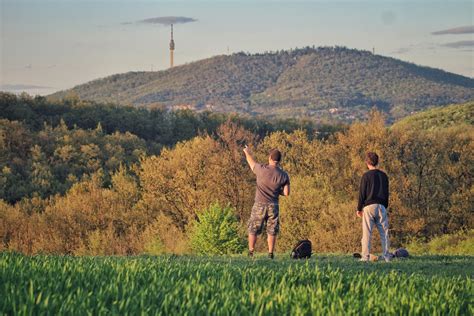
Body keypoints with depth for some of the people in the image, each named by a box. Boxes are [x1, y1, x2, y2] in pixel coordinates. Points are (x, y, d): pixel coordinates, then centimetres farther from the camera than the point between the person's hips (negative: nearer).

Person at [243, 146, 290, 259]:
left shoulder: (262, 169, -13)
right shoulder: (284, 175, -6)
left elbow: (251, 162, 9)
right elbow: (286, 193, -2)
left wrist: (247, 152, 29)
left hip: (259, 205, -1)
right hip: (273, 206, 2)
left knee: (253, 230, 11)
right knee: (272, 231, 10)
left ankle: (250, 253, 12)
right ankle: (270, 254, 7)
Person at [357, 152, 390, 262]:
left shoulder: (366, 176, -4)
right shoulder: (384, 176, 11)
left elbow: (362, 193, -4)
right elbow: (387, 193, 16)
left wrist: (359, 208, 2)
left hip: (369, 206, -4)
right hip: (381, 206, 4)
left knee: (367, 232, -3)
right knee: (384, 231, 6)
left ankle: (365, 256, -8)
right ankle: (386, 256, 1)